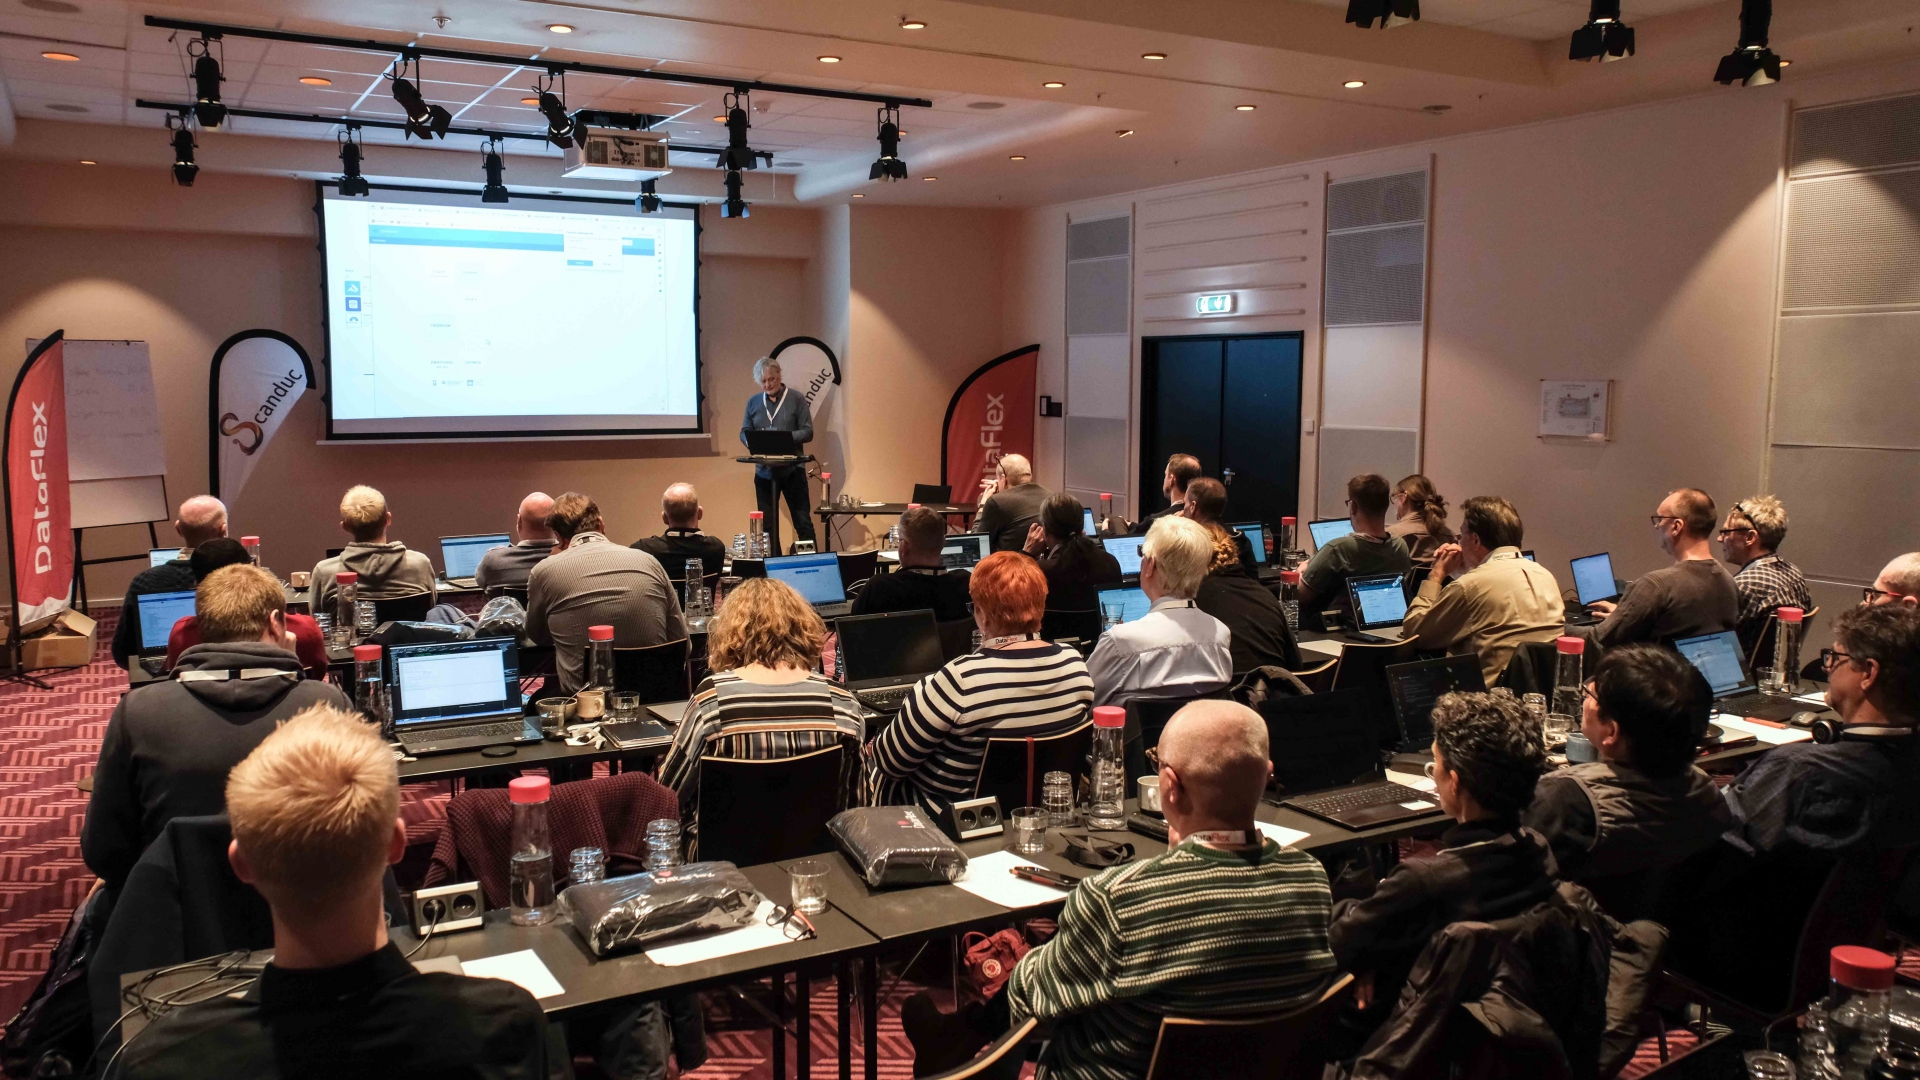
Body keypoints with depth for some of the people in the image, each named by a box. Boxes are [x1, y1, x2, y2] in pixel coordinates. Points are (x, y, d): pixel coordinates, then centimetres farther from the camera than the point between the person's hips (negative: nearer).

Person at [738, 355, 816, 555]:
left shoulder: (797, 399, -1)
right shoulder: (753, 402, 9)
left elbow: (807, 432, -6)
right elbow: (744, 433, 9)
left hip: (792, 469, -3)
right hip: (764, 471, 3)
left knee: (803, 521, 1)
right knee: (768, 524, 10)